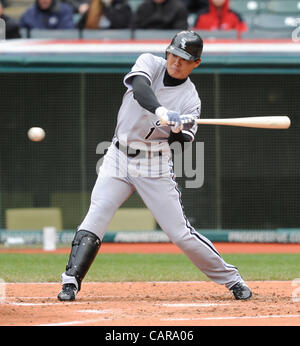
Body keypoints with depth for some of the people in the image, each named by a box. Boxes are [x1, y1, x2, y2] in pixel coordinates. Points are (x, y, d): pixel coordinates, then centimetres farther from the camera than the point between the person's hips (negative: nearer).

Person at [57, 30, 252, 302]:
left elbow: (183, 139, -12)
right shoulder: (150, 63, -3)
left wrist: (180, 130, -36)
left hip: (155, 166, -1)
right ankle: (71, 283, -10)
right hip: (118, 158, 1)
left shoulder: (190, 98, -5)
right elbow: (140, 88, -27)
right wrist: (162, 112, -44)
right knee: (95, 218, -15)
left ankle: (231, 279, 11)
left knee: (181, 233, -4)